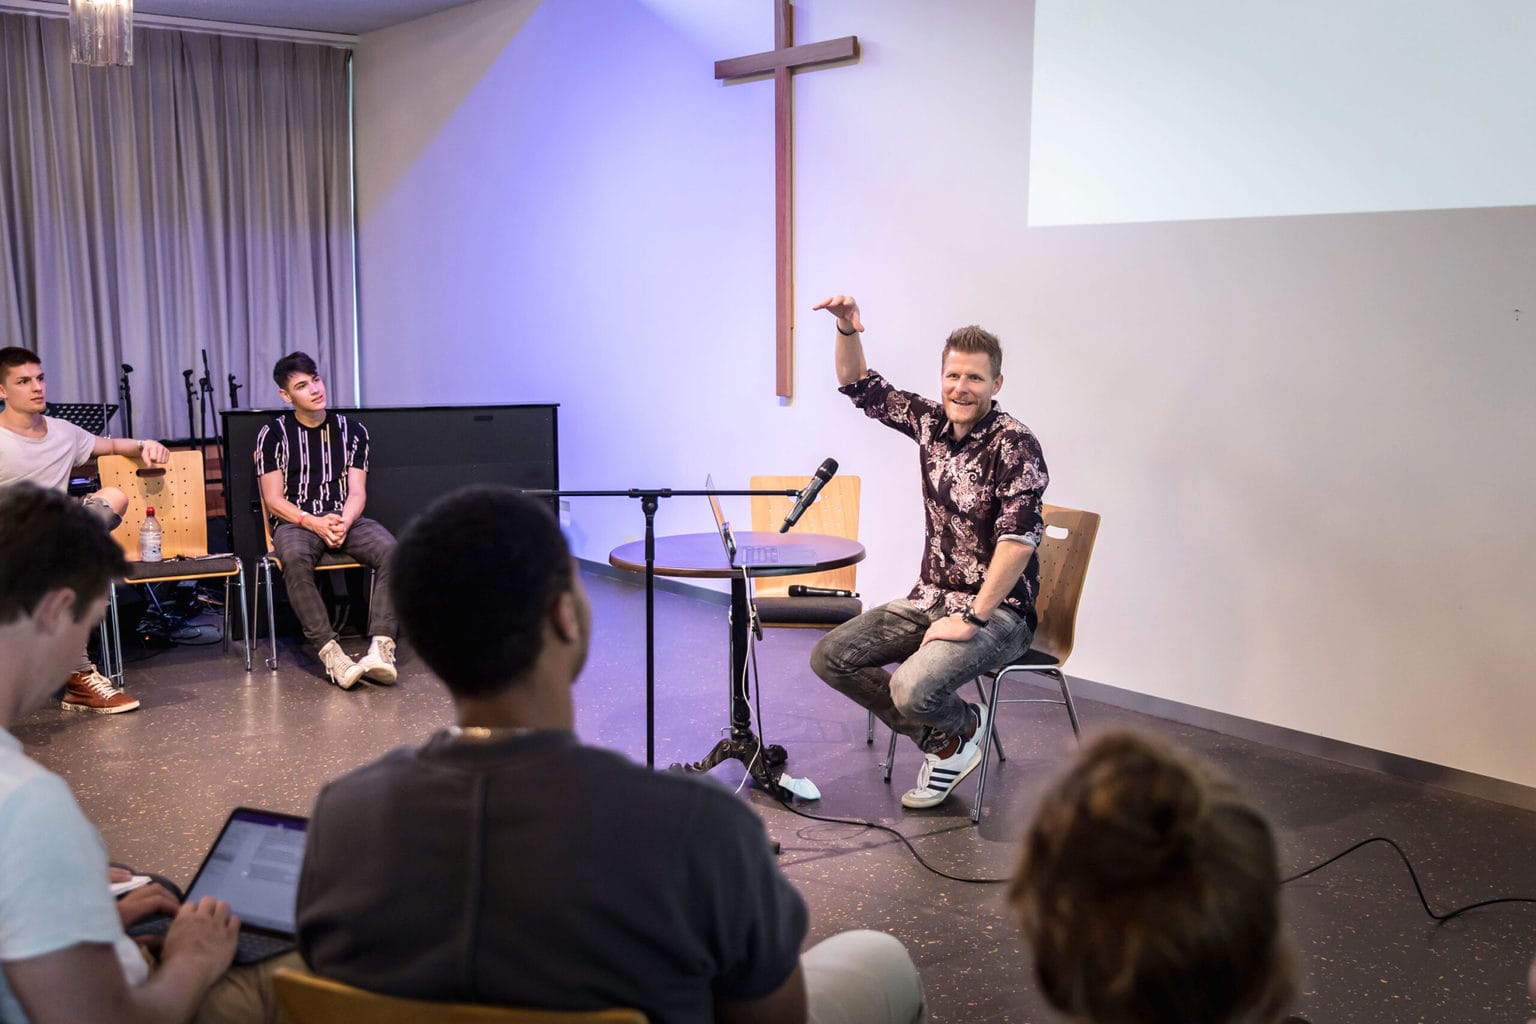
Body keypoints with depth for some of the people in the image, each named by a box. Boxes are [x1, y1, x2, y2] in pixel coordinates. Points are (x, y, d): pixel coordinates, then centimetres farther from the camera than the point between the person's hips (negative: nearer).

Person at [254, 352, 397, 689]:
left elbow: (357, 492, 6)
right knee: (295, 558, -38)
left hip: (346, 519, 2)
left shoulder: (352, 431, 12)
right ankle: (331, 653, -41)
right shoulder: (274, 435, 6)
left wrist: (344, 523, -17)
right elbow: (274, 500, 1)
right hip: (297, 521, -2)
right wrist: (313, 522, -17)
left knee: (390, 550, -30)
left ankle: (381, 648, -38)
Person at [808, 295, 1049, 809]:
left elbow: (1019, 536, -24)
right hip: (930, 597, 8)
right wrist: (847, 330, -4)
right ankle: (942, 740, 8)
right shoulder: (931, 422, 4)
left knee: (913, 688, -31)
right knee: (830, 657, -3)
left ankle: (964, 728, 8)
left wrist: (972, 618, -25)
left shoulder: (1014, 443, -16)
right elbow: (861, 386, 15)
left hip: (997, 609, -8)